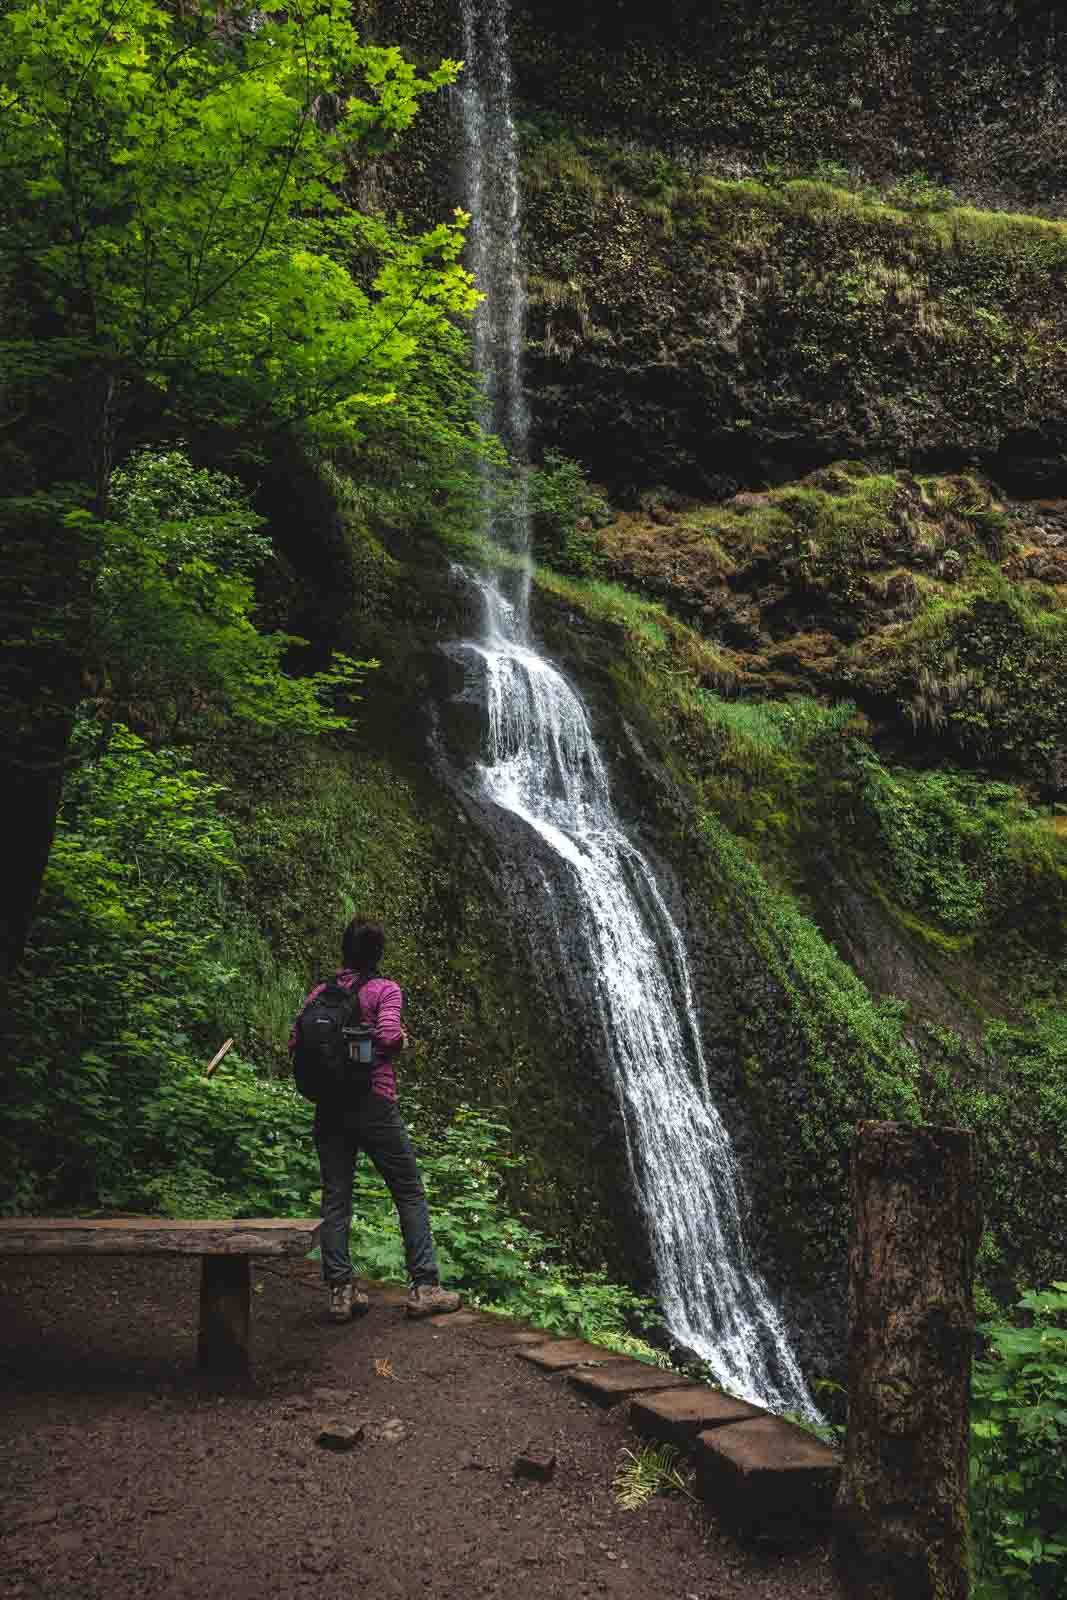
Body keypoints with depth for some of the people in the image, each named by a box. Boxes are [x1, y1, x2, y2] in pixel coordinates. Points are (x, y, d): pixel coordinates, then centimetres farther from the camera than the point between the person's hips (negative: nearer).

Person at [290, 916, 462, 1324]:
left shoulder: (319, 992, 7)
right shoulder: (384, 989, -5)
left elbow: (295, 1043, 1)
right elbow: (388, 1036, -19)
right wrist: (401, 1039, 2)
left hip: (329, 1107, 4)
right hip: (373, 1105, -4)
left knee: (335, 1199, 8)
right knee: (410, 1194, 5)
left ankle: (340, 1291, 6)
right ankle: (424, 1287, 3)